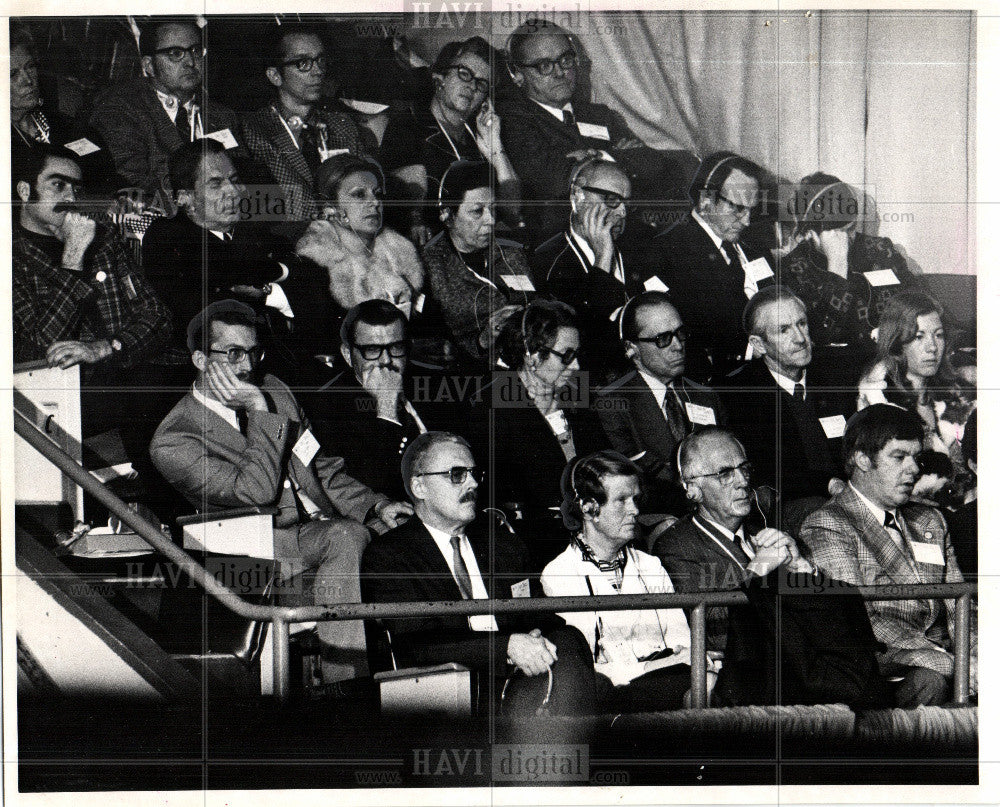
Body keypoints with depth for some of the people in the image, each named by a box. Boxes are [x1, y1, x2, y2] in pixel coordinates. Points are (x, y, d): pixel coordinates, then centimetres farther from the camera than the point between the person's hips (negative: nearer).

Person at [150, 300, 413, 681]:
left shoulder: (272, 390, 15)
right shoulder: (172, 444, -7)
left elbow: (324, 471, 19)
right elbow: (257, 491, -17)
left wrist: (376, 506, 2)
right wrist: (260, 414, -16)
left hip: (319, 529, 6)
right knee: (346, 538, -34)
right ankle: (343, 685, -33)